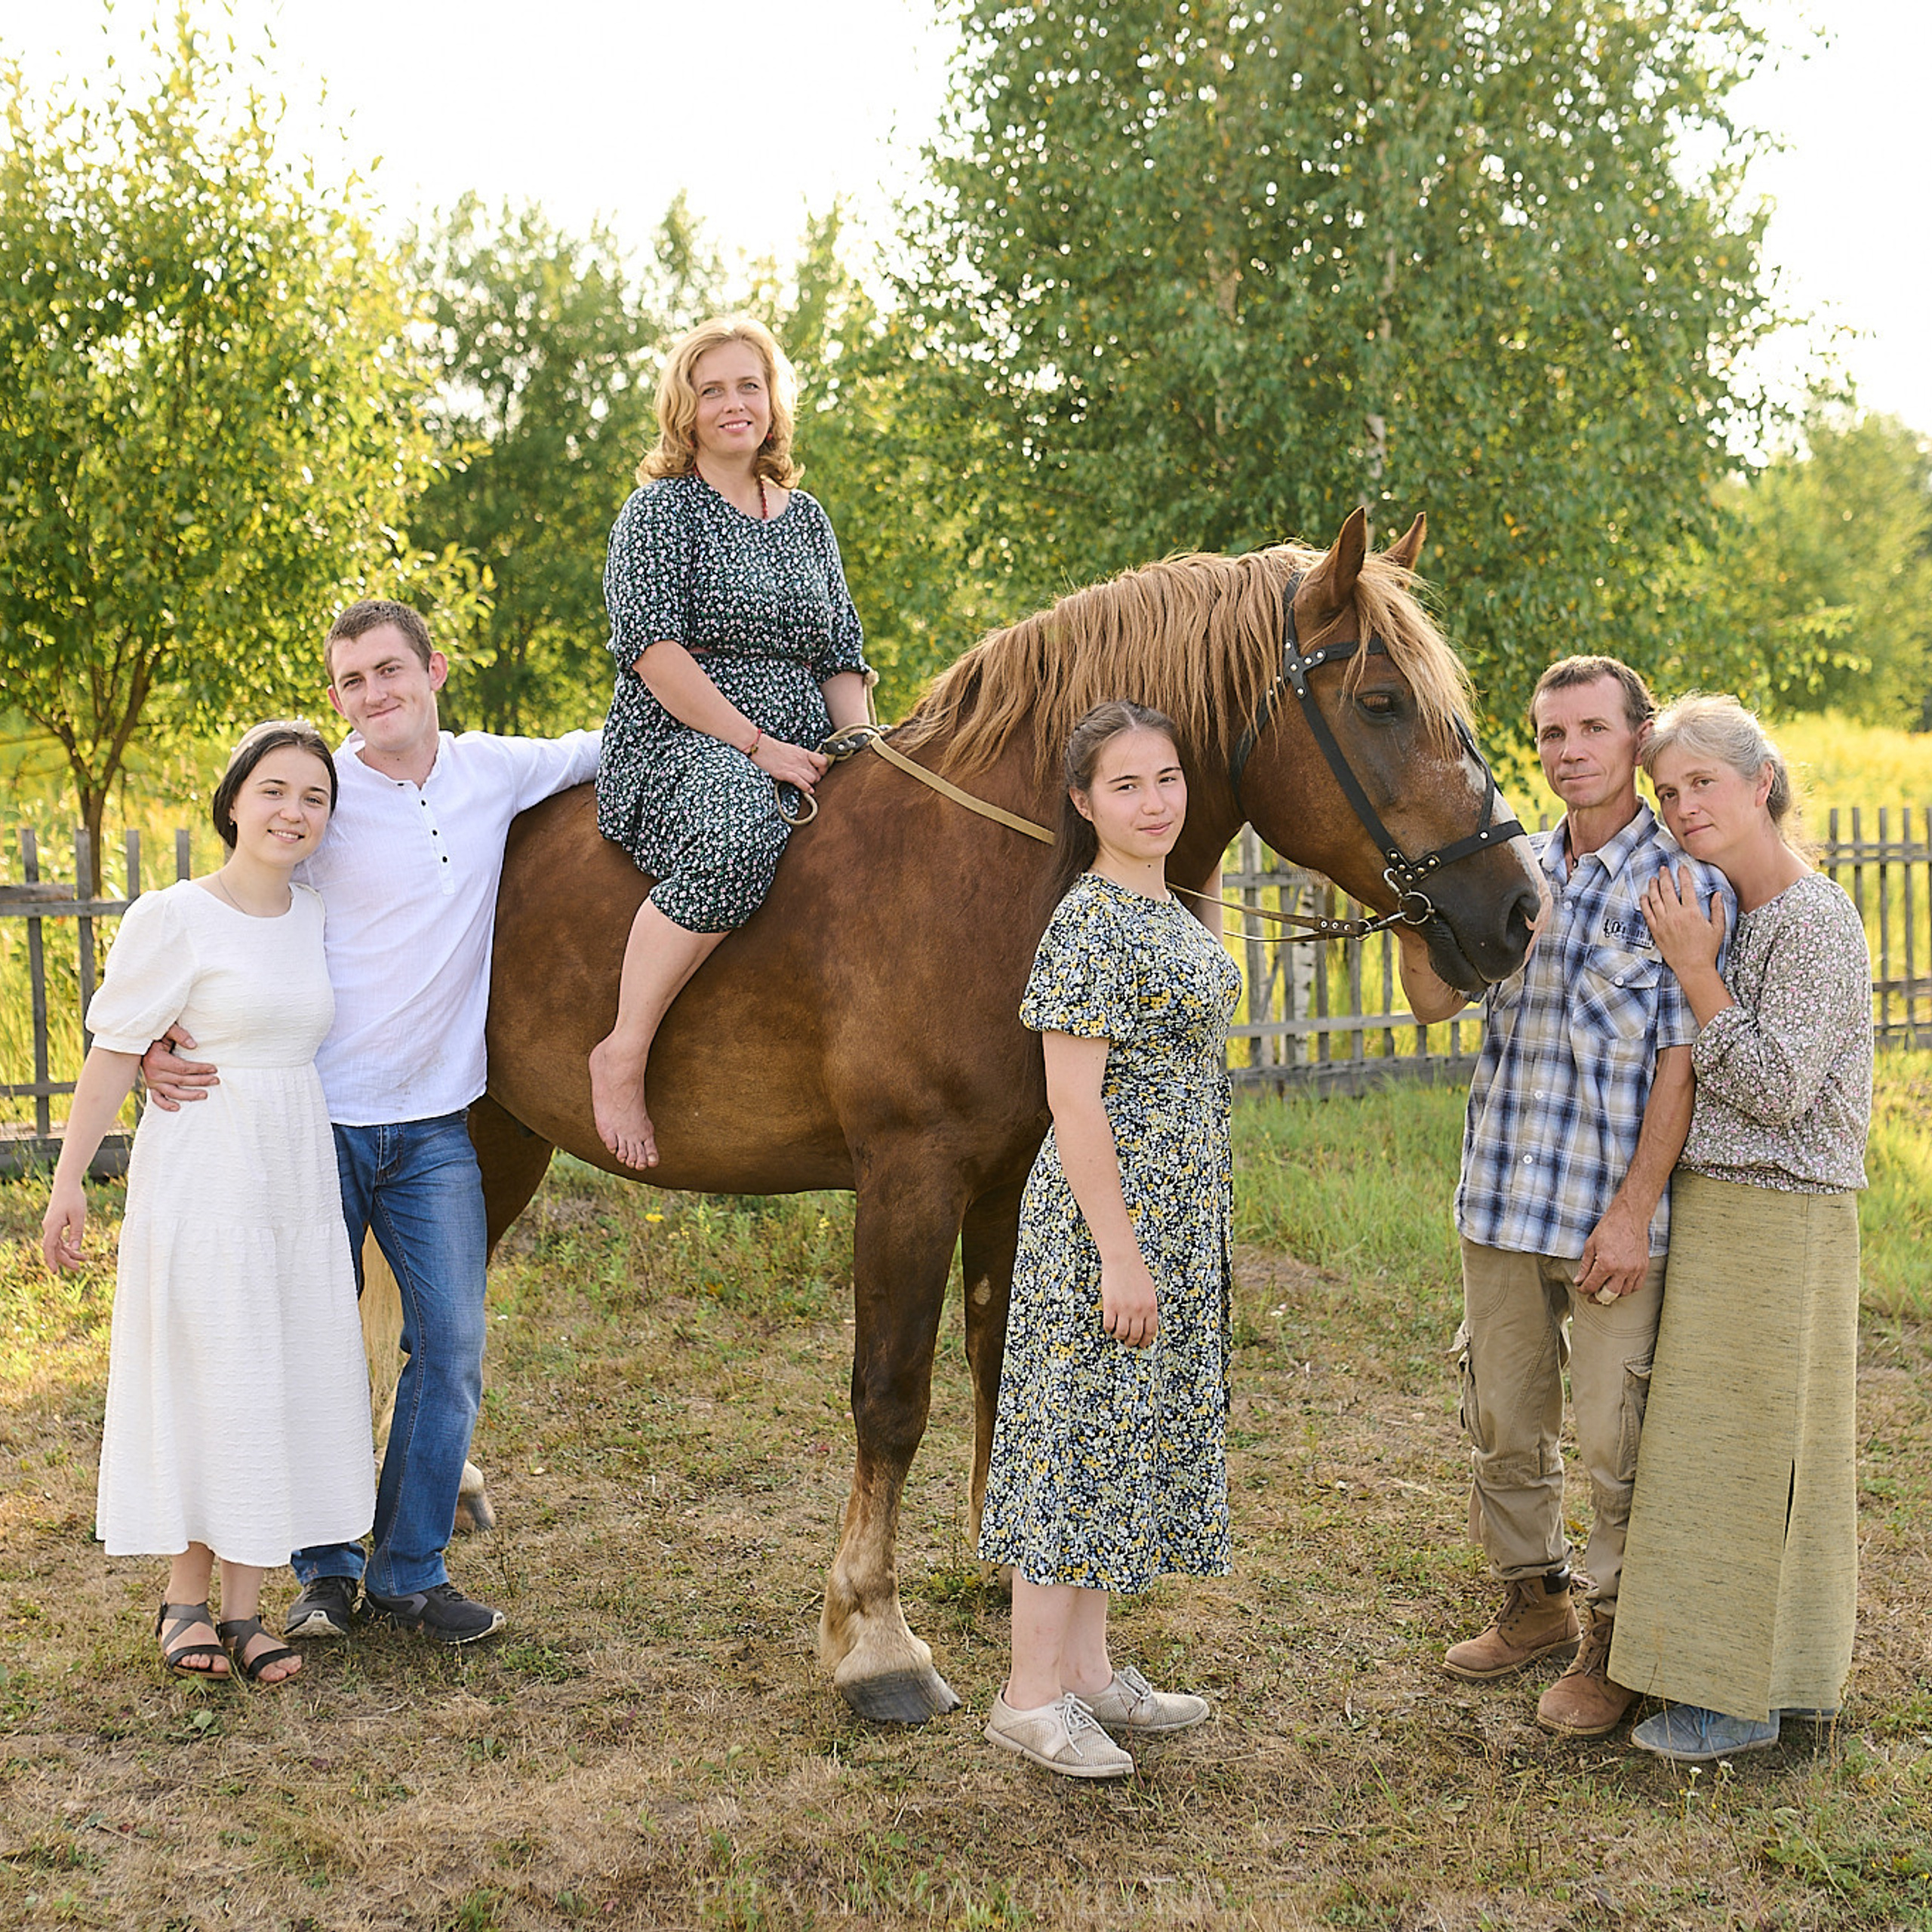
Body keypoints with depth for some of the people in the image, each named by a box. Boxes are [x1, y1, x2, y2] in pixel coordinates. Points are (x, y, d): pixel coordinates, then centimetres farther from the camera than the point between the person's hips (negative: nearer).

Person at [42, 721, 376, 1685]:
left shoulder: (317, 916, 7)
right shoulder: (173, 918, -9)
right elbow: (115, 1052, -8)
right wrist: (68, 1180, -10)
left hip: (297, 1181, 6)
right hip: (201, 1181, -5)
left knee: (289, 1385, 6)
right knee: (204, 1382, 0)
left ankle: (244, 1607, 15)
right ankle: (185, 1597, 17)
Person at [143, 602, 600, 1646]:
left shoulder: (497, 771, 1)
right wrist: (162, 1042, -17)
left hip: (434, 1128, 3)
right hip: (316, 1120, -2)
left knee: (451, 1347, 2)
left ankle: (411, 1570, 16)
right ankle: (326, 1570, 22)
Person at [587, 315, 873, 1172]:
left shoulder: (806, 519, 21)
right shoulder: (661, 509, 3)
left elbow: (841, 658, 20)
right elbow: (652, 646, -10)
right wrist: (756, 743, -16)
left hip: (801, 760, 7)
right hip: (675, 749, -6)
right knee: (735, 839, -40)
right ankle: (622, 1052, -28)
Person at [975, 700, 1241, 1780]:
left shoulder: (1171, 913, 12)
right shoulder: (1090, 921, -16)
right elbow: (1074, 1098, -20)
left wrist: (1185, 1237, 19)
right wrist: (1119, 1253, -22)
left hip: (1182, 1220, 9)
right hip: (1107, 1217, -9)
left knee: (1132, 1435, 14)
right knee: (1082, 1432, -2)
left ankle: (1087, 1669, 26)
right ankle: (1032, 1697, 7)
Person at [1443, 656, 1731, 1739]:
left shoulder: (1681, 878, -8)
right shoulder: (1520, 870, 9)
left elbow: (1682, 1059, -12)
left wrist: (1635, 1208, -16)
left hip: (1613, 1206, -6)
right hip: (1502, 1198, 6)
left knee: (1617, 1437, 2)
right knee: (1501, 1421, 15)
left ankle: (1613, 1644, 18)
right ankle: (1535, 1600, 34)